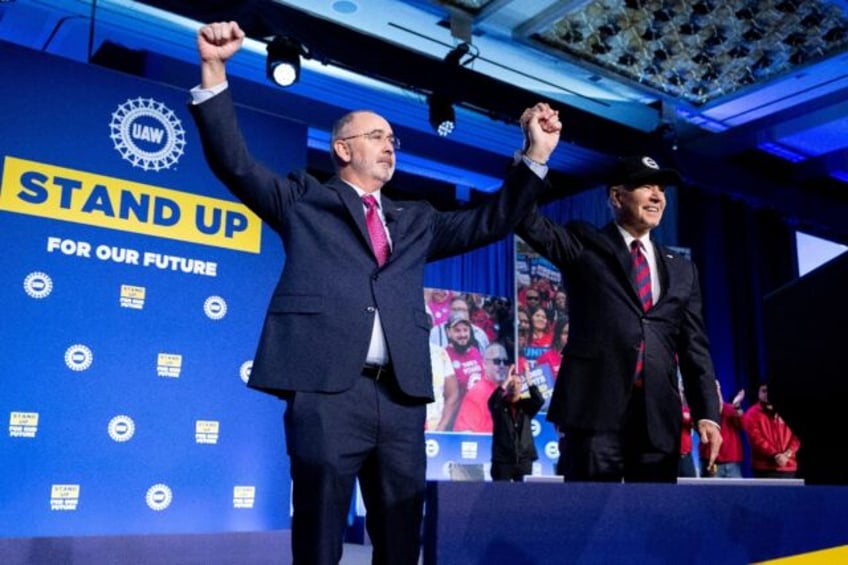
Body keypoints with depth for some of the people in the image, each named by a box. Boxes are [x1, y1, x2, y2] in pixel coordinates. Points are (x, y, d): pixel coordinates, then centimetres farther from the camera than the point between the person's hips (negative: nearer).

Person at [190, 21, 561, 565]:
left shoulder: (417, 221, 25)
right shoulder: (303, 198, 15)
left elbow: (490, 221, 23)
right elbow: (235, 163, 6)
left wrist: (535, 156, 14)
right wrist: (214, 71, -5)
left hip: (400, 395, 5)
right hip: (326, 387, -4)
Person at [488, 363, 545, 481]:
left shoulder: (527, 405, 10)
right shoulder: (499, 405, 4)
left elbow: (540, 401, -9)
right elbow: (492, 401, -19)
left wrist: (528, 380, -13)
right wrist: (506, 381, -18)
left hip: (524, 460, 2)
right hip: (502, 460, -2)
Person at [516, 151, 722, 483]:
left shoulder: (682, 269, 19)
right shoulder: (584, 244, 9)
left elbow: (695, 346, 16)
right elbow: (530, 223, -7)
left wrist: (707, 414, 6)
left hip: (659, 414, 4)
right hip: (596, 406, -4)